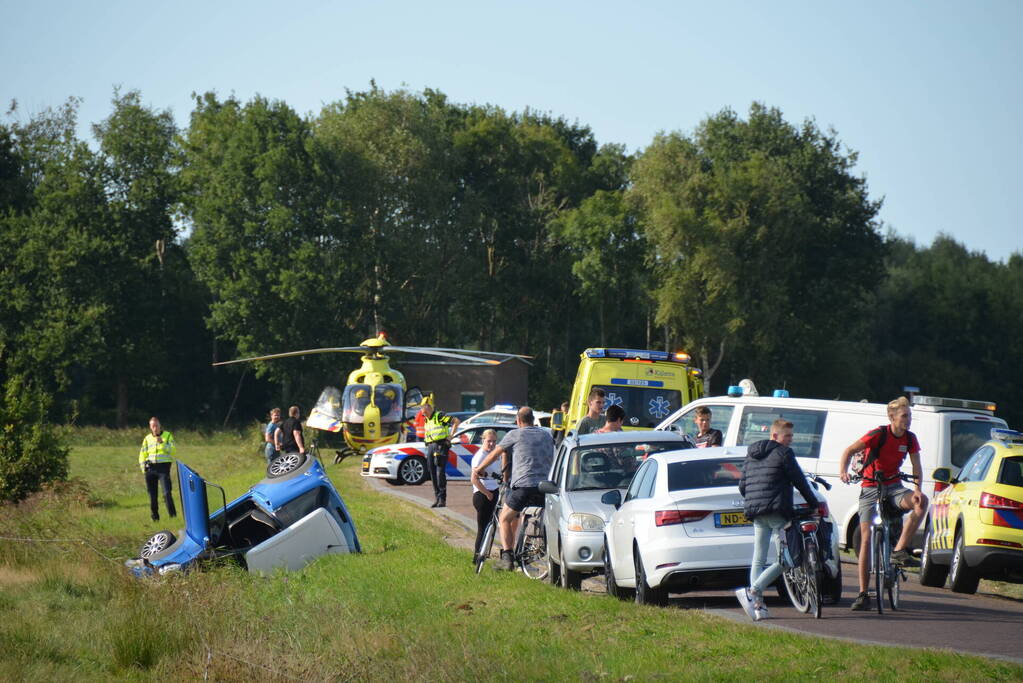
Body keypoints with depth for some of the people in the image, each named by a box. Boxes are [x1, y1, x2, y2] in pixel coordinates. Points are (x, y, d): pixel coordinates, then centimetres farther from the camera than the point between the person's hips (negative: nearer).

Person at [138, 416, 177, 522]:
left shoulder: (168, 436, 5)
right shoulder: (147, 438, 14)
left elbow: (172, 450, -9)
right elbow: (142, 454, 17)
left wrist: (162, 443, -22)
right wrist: (143, 468, 7)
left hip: (163, 466, -4)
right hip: (150, 467, 4)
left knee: (167, 492, -16)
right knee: (152, 494, 4)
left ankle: (172, 514, -15)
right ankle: (154, 516, 13)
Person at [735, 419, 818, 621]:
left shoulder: (751, 455, 18)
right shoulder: (783, 453, -4)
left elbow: (742, 485, 20)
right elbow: (799, 481, -4)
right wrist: (814, 502, 9)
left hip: (755, 512, 8)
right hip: (777, 511, -8)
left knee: (758, 560, 11)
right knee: (784, 560, -6)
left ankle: (758, 605, 3)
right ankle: (751, 592, -19)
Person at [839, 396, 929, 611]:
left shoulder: (910, 439, -1)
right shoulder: (879, 435, -14)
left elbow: (917, 467, -1)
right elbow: (850, 451, -13)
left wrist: (917, 489, -20)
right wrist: (843, 471, -30)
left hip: (893, 486, 3)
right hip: (870, 488, -3)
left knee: (921, 502, -28)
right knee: (866, 537, -8)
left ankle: (899, 551, -22)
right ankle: (863, 594, -4)